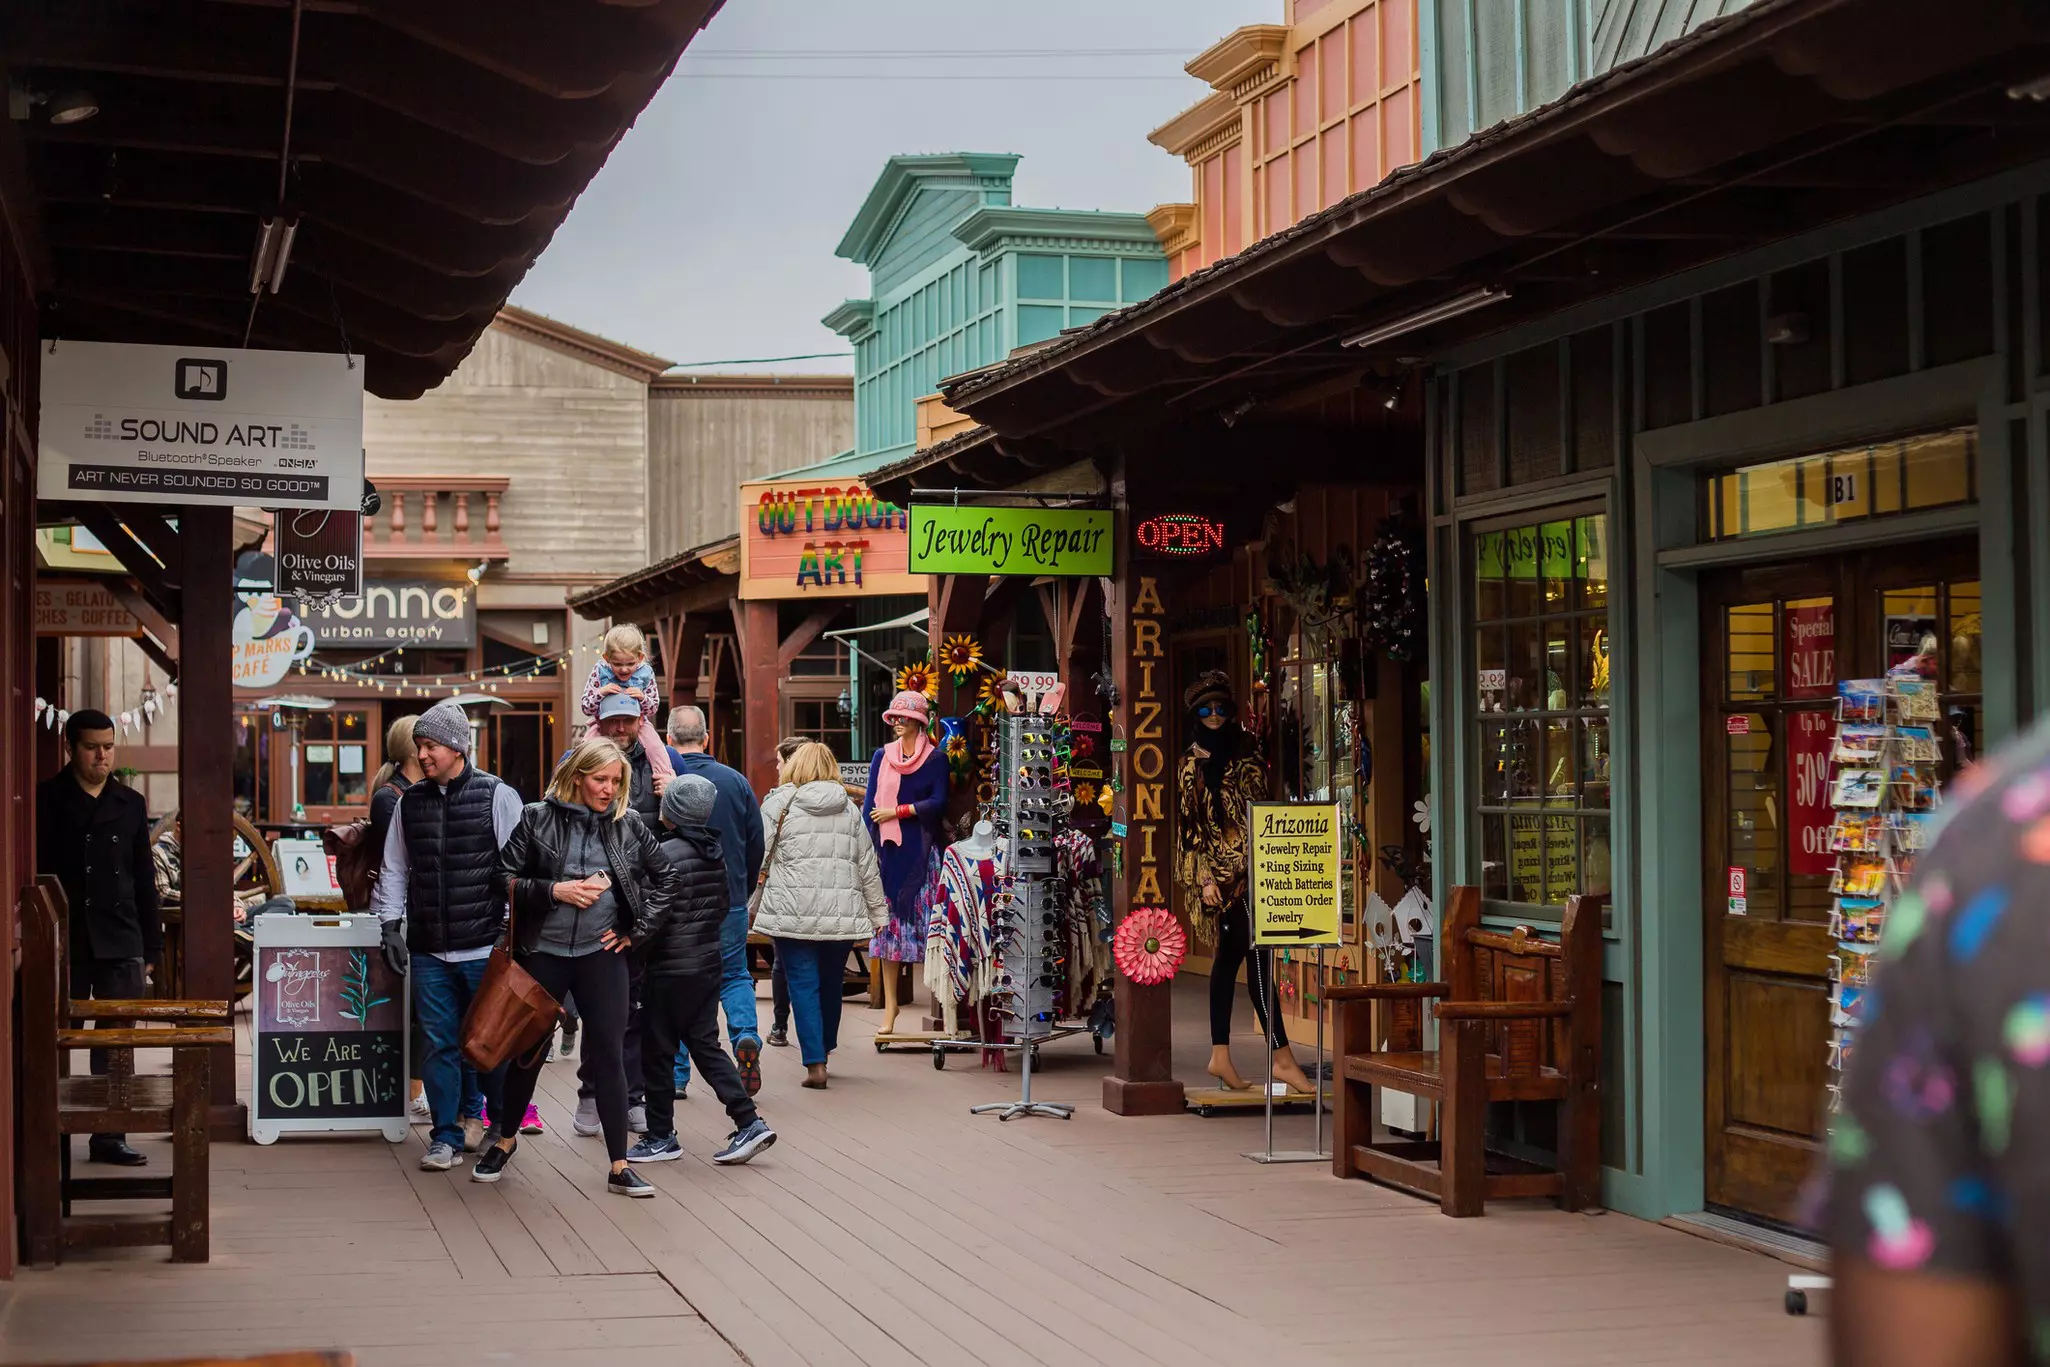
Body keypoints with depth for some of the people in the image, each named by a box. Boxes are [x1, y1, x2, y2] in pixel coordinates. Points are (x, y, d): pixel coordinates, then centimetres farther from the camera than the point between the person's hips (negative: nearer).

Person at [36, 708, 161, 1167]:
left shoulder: (131, 804, 11)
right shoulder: (46, 800, 2)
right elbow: (33, 873, 1)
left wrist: (151, 948, 10)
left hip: (120, 944, 2)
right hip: (64, 942, -2)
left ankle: (110, 1135, 8)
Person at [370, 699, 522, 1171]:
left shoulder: (497, 797, -3)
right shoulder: (409, 802, 10)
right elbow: (395, 869, 18)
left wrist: (512, 929, -6)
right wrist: (390, 924, 10)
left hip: (485, 948, -3)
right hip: (429, 951, 3)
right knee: (440, 1043, 3)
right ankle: (447, 1135, 11)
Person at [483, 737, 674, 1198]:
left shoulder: (628, 824, 3)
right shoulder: (538, 819, -3)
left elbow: (664, 877, 14)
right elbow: (504, 879, -3)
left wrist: (637, 927, 6)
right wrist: (556, 890, -15)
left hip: (601, 953, 1)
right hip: (543, 950, -1)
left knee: (609, 1053, -2)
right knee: (527, 1049, 10)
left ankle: (619, 1167, 3)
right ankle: (505, 1139, 33)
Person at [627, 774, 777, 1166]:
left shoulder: (668, 854, -17)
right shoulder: (715, 853, 7)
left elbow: (652, 914, -20)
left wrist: (630, 947, -9)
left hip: (669, 970, -7)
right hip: (708, 964, 7)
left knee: (657, 1052, 5)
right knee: (705, 1045, 11)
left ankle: (660, 1137, 13)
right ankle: (749, 1122, 2)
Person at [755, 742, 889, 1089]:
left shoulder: (779, 804, 0)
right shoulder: (849, 809, 11)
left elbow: (757, 857, -1)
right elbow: (868, 867, 13)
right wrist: (878, 913, 18)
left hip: (794, 914, -3)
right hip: (842, 915, 3)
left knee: (804, 985, 0)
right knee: (830, 982, 16)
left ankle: (815, 1063, -7)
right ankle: (823, 1051, 29)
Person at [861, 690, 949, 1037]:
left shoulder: (935, 757, 2)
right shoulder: (882, 755, 12)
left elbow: (938, 803, -7)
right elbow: (870, 804, 8)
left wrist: (897, 811, -10)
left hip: (921, 849, -3)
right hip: (888, 849, 3)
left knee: (924, 922, -5)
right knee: (888, 924, 2)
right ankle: (890, 1006, 6)